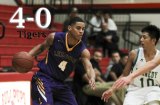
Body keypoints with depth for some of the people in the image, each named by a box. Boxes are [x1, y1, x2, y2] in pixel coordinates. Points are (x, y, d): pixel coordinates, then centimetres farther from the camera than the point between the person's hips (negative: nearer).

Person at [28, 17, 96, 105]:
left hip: (60, 83, 5)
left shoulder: (83, 51, -10)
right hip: (43, 78, -4)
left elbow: (89, 68, -20)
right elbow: (42, 47, 7)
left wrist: (92, 78, -44)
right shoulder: (54, 37, -13)